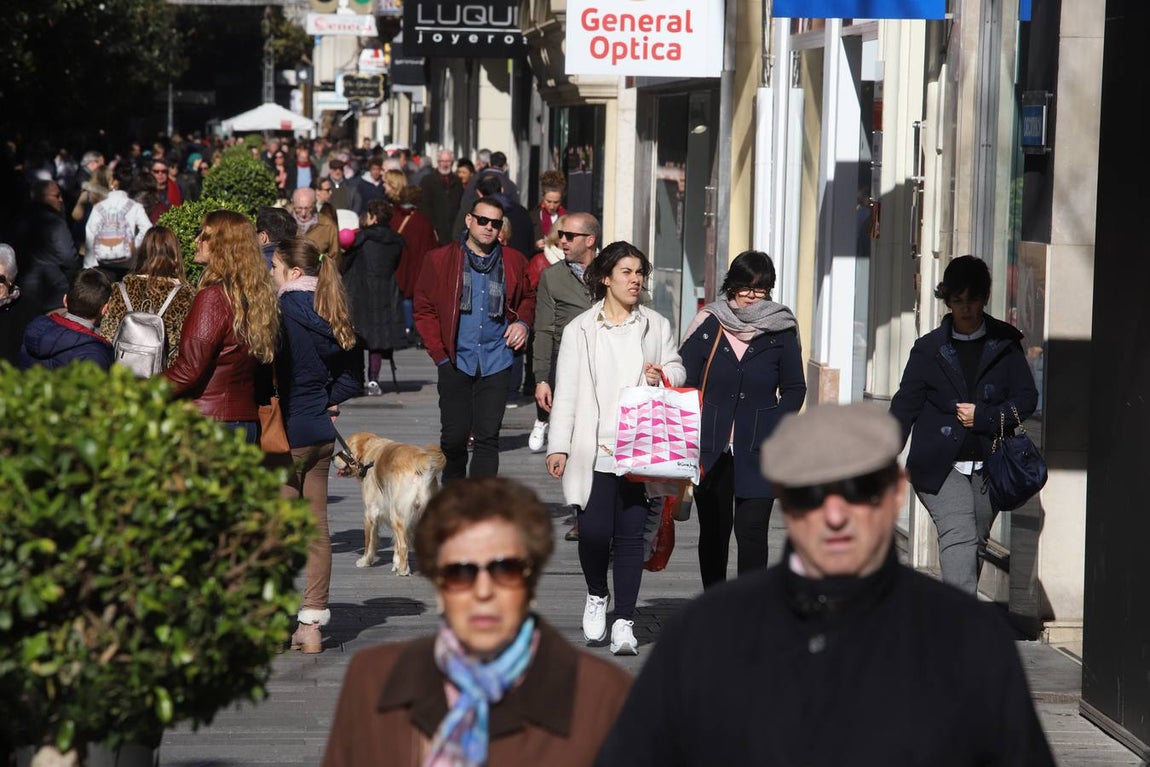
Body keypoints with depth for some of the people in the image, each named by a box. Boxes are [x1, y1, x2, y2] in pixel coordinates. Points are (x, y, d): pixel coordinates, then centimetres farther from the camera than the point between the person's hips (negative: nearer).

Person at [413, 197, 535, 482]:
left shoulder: (514, 262, 8)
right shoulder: (440, 260, 3)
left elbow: (528, 298, 25)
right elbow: (424, 309, 5)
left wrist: (523, 322, 3)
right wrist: (439, 353, -3)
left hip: (496, 362, 1)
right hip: (456, 362, -1)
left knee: (487, 437, -5)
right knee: (454, 436, 2)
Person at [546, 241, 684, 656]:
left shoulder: (657, 326, 11)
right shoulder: (580, 329, 7)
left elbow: (678, 370, 20)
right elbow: (567, 390, 4)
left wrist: (663, 377, -4)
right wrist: (558, 446, -2)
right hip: (594, 450, -1)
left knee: (630, 535, -2)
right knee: (594, 531, -9)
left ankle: (623, 622, 3)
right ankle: (597, 596, 20)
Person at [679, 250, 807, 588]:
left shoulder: (781, 331, 3)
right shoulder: (707, 325, 3)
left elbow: (795, 389, 11)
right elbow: (684, 382, 5)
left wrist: (774, 430, -3)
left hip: (758, 453, -1)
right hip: (710, 449, 1)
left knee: (752, 531, -9)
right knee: (713, 532, 8)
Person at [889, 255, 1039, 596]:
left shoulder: (1005, 344, 6)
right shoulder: (929, 348, 4)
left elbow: (1027, 398, 5)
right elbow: (904, 406, 4)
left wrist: (983, 416, -10)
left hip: (988, 466, 3)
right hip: (940, 466, -3)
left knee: (975, 543, 8)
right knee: (959, 537, -20)